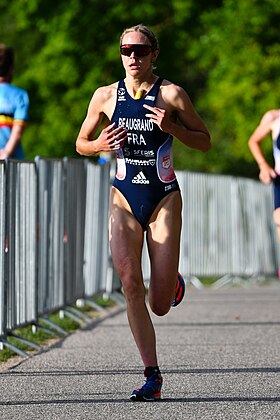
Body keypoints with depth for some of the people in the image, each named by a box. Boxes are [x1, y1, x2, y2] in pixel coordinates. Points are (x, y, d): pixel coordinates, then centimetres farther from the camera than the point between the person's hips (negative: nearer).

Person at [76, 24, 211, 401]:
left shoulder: (170, 94, -5)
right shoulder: (106, 96, 3)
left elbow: (205, 142, 1)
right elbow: (81, 143, 14)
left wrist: (171, 127, -17)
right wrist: (101, 144, -8)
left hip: (164, 199, -2)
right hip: (125, 199, 2)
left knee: (160, 306, -1)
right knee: (130, 283, -16)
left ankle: (171, 282, 39)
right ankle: (152, 376, -12)